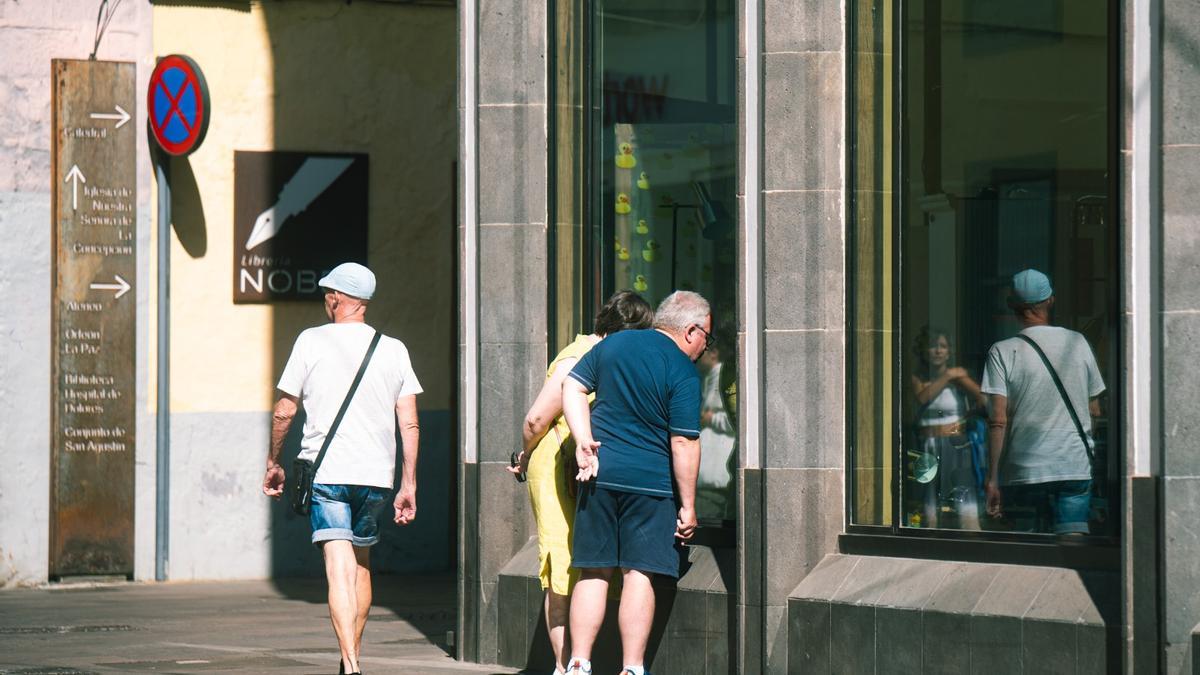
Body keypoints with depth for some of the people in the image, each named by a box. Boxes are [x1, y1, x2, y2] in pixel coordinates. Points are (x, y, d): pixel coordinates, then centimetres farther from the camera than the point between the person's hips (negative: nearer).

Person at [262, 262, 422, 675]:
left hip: (326, 471, -3)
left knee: (340, 568, -9)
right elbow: (409, 424, 3)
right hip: (377, 474, 3)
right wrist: (408, 487, 7)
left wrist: (273, 463, 14)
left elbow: (284, 412, 1)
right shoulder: (394, 350, 7)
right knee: (361, 565, 19)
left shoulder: (312, 341, -1)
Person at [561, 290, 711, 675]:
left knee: (593, 572, 8)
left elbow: (572, 387, 8)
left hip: (600, 473, 5)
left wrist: (584, 441, 1)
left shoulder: (612, 344, 9)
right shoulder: (683, 372, -8)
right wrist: (688, 506, -7)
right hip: (650, 483, -4)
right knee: (638, 574, -1)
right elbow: (684, 442, -11)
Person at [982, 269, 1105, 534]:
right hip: (1076, 468, 2)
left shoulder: (1002, 352, -4)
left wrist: (992, 478, -6)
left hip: (1024, 472, -2)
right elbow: (1094, 410, 13)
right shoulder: (1078, 343, 5)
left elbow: (998, 421, -9)